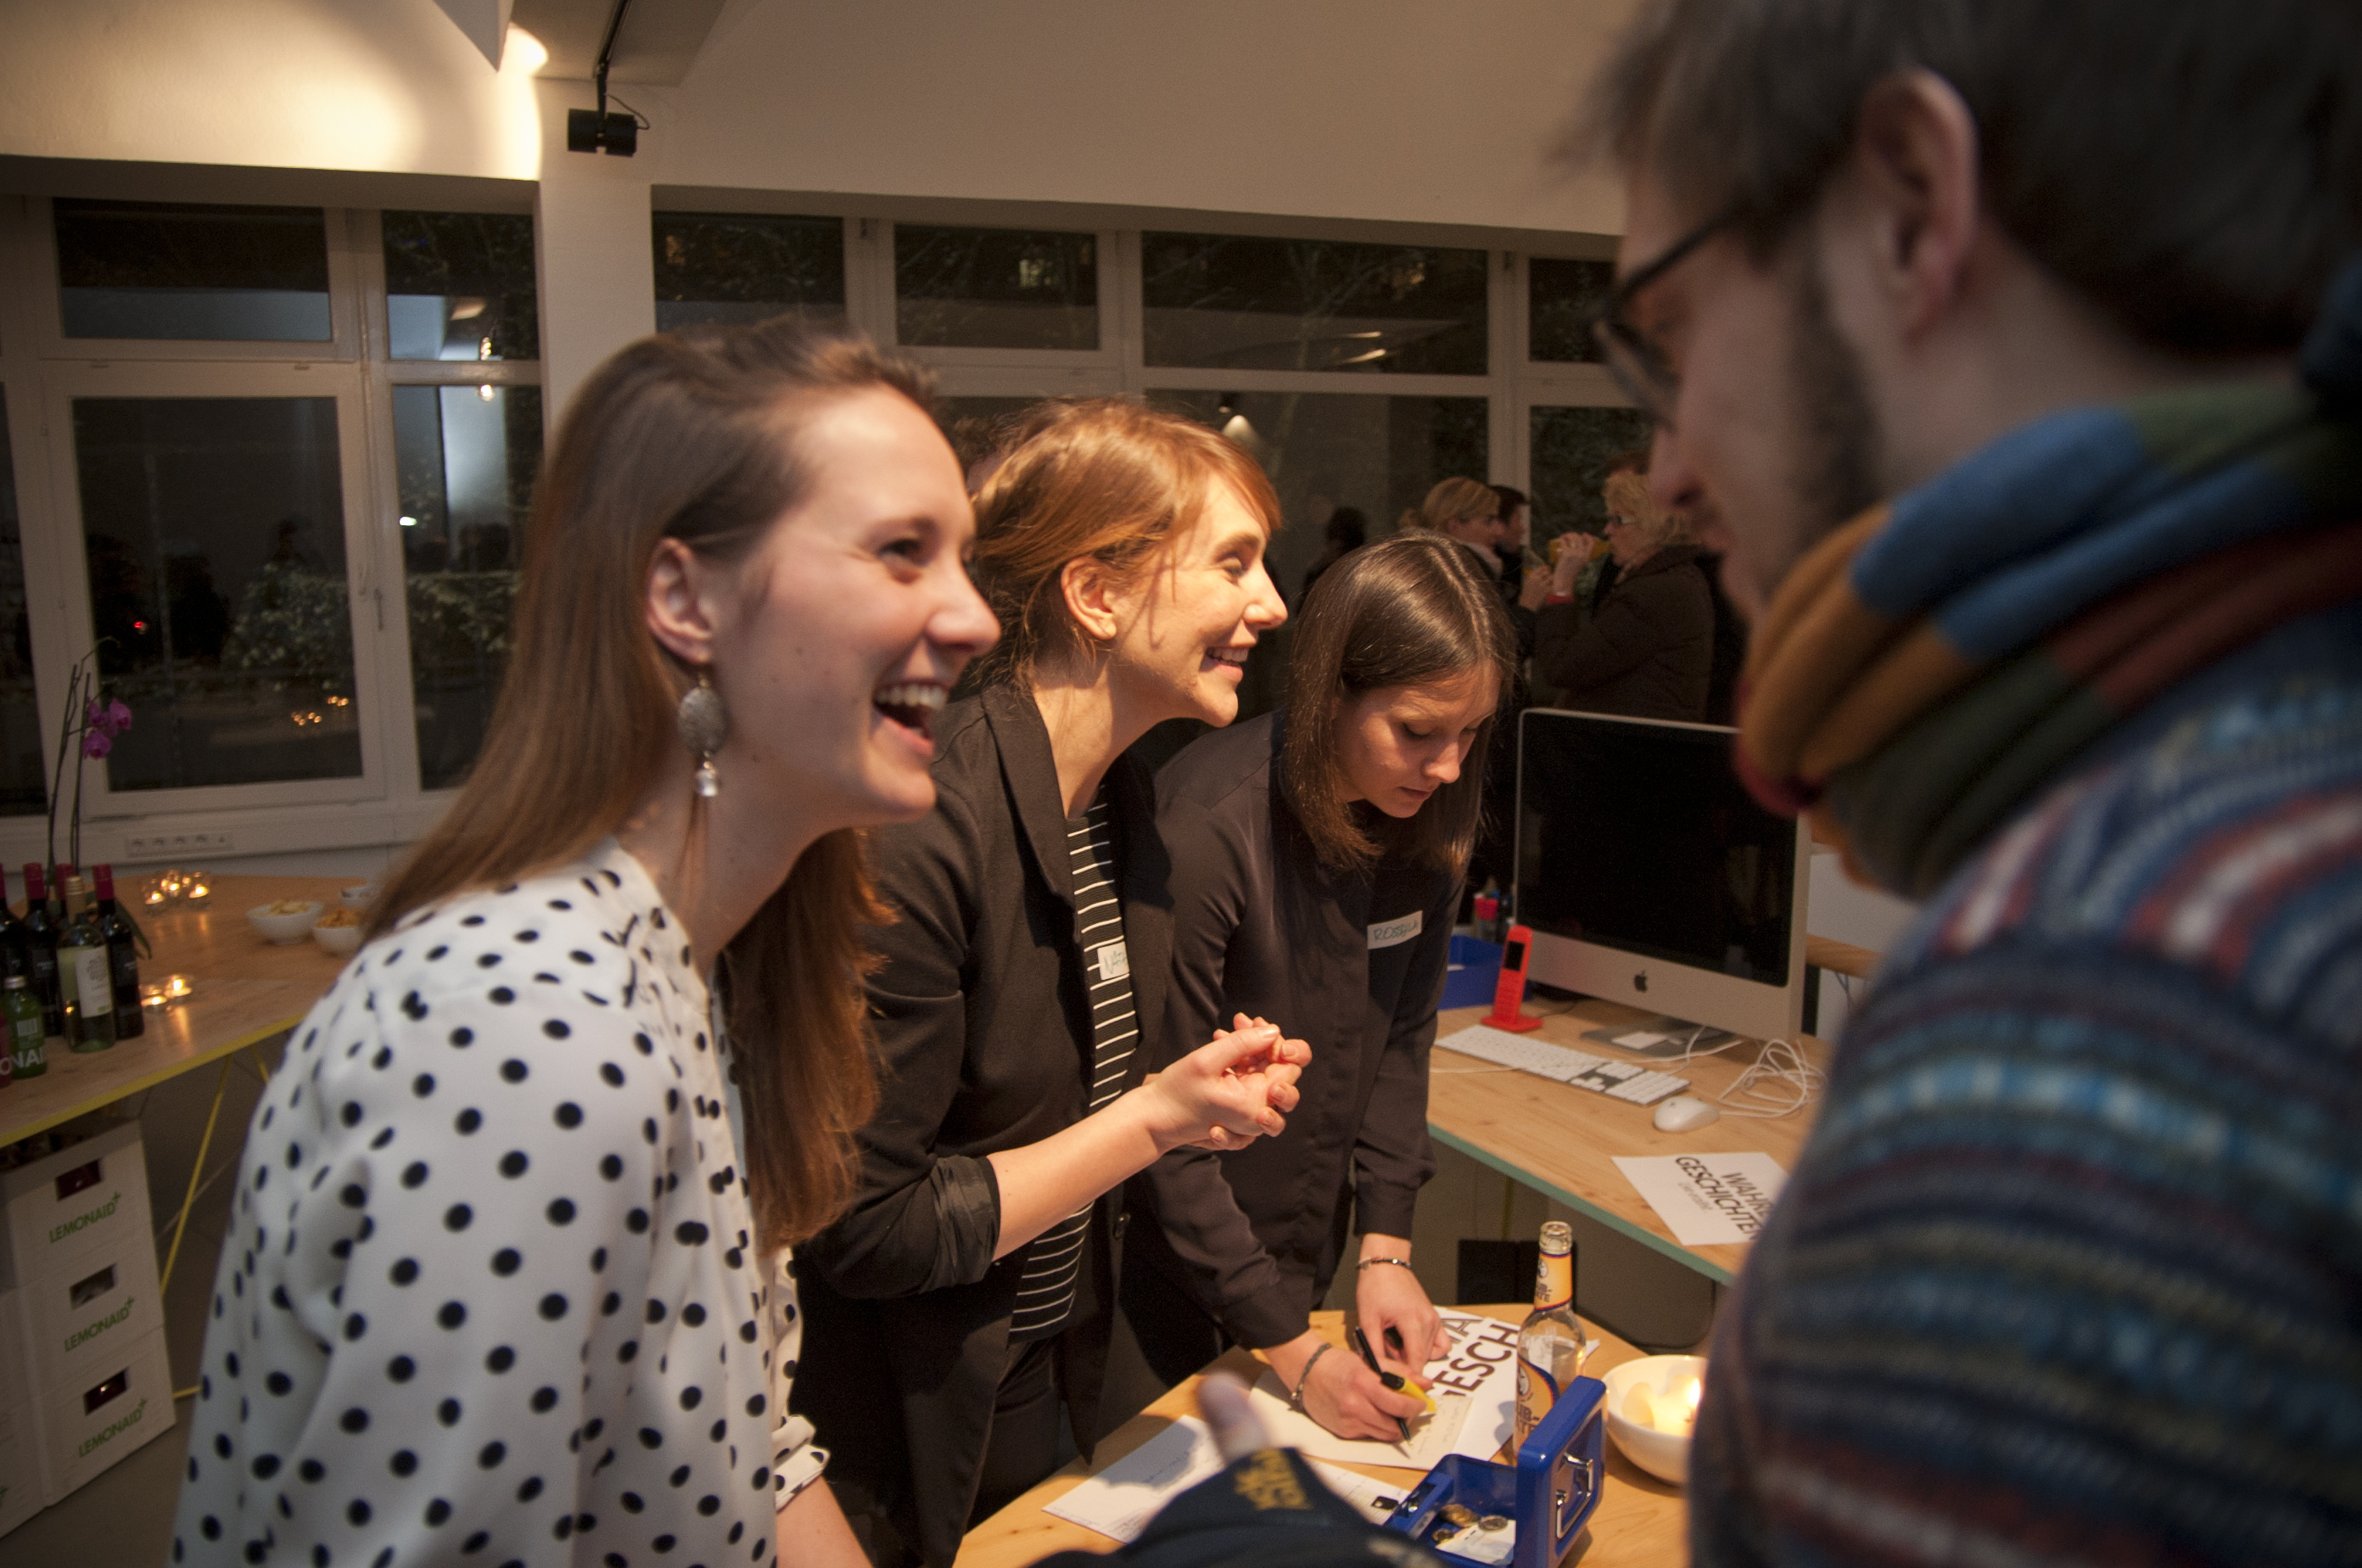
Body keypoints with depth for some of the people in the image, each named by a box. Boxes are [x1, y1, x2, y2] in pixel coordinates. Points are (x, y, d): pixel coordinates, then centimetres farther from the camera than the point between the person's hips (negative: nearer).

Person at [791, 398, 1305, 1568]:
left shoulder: (1128, 804, -2)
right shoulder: (918, 836, -29)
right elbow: (864, 1231, -23)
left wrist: (1205, 1094, -10)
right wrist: (1158, 1118, -22)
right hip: (907, 1420, -7)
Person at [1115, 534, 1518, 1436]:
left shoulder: (1425, 819, -9)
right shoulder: (1205, 830, -30)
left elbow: (1399, 1037, 2)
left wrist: (1385, 1244, -6)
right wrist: (1291, 1353, -20)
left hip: (1307, 1256, 6)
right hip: (1180, 1275, -5)